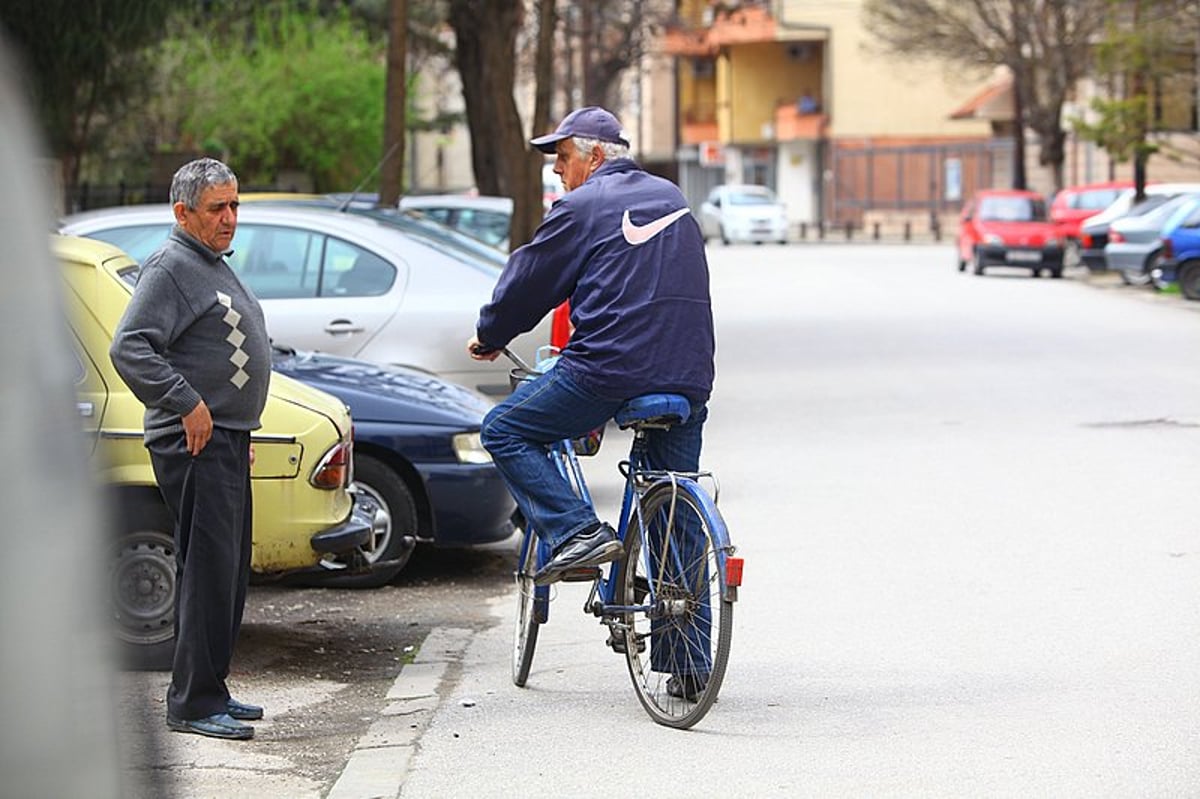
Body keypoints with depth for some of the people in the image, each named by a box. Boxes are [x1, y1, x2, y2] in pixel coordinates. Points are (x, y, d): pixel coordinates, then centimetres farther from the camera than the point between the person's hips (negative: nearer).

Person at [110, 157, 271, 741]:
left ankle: (209, 691, 21)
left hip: (226, 441, 10)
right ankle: (193, 704, -9)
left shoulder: (213, 266, 20)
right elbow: (129, 348, -22)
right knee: (207, 572, -11)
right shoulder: (171, 267, -12)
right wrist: (187, 404, -22)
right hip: (195, 446, -10)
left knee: (228, 575, 13)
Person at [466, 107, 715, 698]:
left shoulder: (582, 208, -1)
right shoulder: (671, 199, 19)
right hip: (688, 375, 7)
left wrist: (488, 336, 21)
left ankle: (577, 532, -8)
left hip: (609, 368, -7)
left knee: (504, 432, 9)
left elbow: (529, 282, 4)